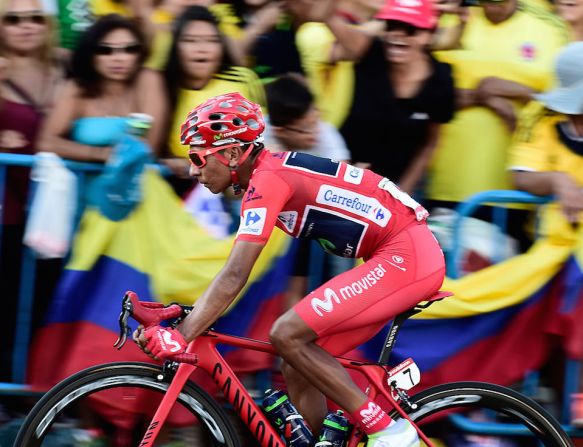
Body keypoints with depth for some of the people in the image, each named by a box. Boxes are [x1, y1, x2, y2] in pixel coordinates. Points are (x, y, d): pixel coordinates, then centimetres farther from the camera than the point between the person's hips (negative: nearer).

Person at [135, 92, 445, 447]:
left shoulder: (267, 181, -16)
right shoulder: (271, 174, 13)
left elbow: (234, 277, -24)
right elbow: (233, 274, 19)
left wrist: (179, 338, -26)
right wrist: (183, 320, 14)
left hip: (408, 258, -10)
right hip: (403, 257, 10)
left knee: (287, 335, -16)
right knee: (298, 368, 7)